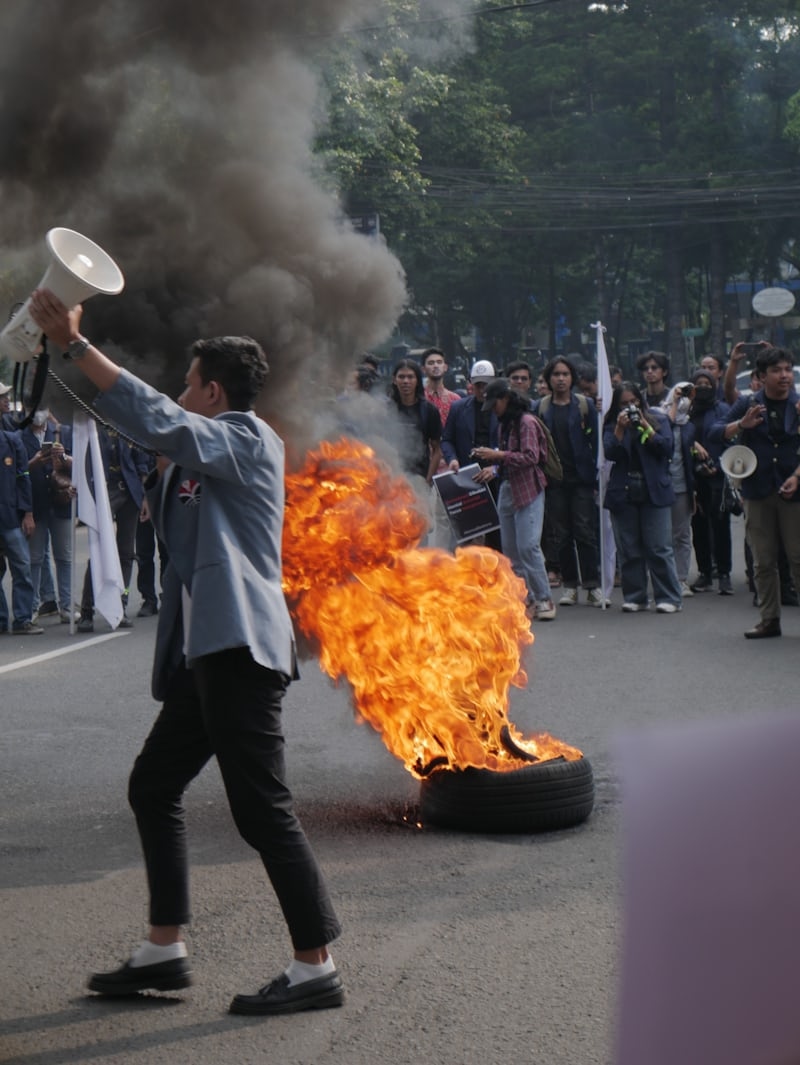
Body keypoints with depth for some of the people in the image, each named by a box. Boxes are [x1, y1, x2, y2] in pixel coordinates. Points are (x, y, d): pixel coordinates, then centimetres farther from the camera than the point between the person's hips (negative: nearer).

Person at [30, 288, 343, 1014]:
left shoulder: (250, 438, -7)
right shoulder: (202, 459, 22)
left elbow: (158, 419, -20)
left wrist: (76, 344, -20)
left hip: (241, 648, -10)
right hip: (206, 651, 11)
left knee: (262, 808, -10)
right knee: (153, 787, 13)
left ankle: (317, 969, -4)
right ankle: (164, 952, 20)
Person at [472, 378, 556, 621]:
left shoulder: (526, 422, -9)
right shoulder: (506, 424, 16)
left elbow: (531, 457, -18)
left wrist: (498, 455, -18)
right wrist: (494, 470, 6)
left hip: (528, 490, -9)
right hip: (507, 489, 9)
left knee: (528, 546, -13)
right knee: (511, 550, 5)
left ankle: (544, 599, -7)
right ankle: (526, 600, 10)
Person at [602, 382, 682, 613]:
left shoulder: (658, 419, 6)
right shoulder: (612, 425, 8)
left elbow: (666, 448, -4)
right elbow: (610, 453, -4)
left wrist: (646, 427, -11)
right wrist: (620, 429, -14)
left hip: (654, 492, -2)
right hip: (623, 493, 2)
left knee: (659, 548, -4)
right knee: (629, 550, 4)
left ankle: (669, 598, -1)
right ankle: (634, 597, 12)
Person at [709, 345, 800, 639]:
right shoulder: (748, 404, 7)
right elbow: (716, 433, 3)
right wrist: (742, 424, -15)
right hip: (757, 493, 2)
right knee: (763, 562, 5)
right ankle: (770, 620, 13)